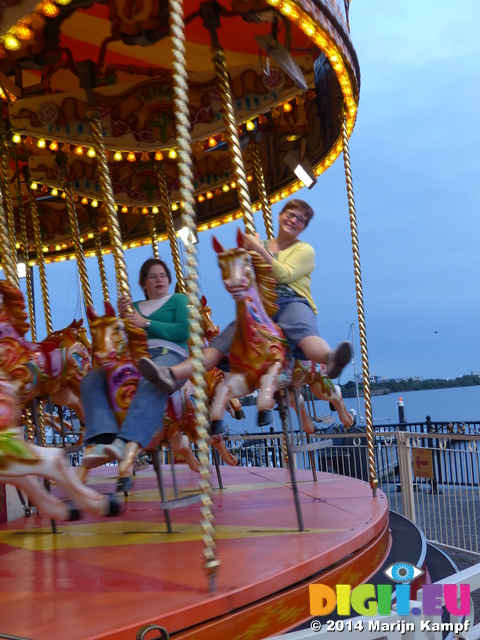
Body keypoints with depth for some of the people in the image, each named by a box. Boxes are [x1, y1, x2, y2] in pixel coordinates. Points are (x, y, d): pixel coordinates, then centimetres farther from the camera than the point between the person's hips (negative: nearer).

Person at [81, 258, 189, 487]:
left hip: (169, 354, -5)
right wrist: (122, 317, -1)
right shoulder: (135, 307, 28)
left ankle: (127, 442, -56)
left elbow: (183, 331, -2)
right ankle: (101, 441, -39)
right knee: (91, 380, -20)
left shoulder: (178, 300, 16)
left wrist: (146, 323, -7)